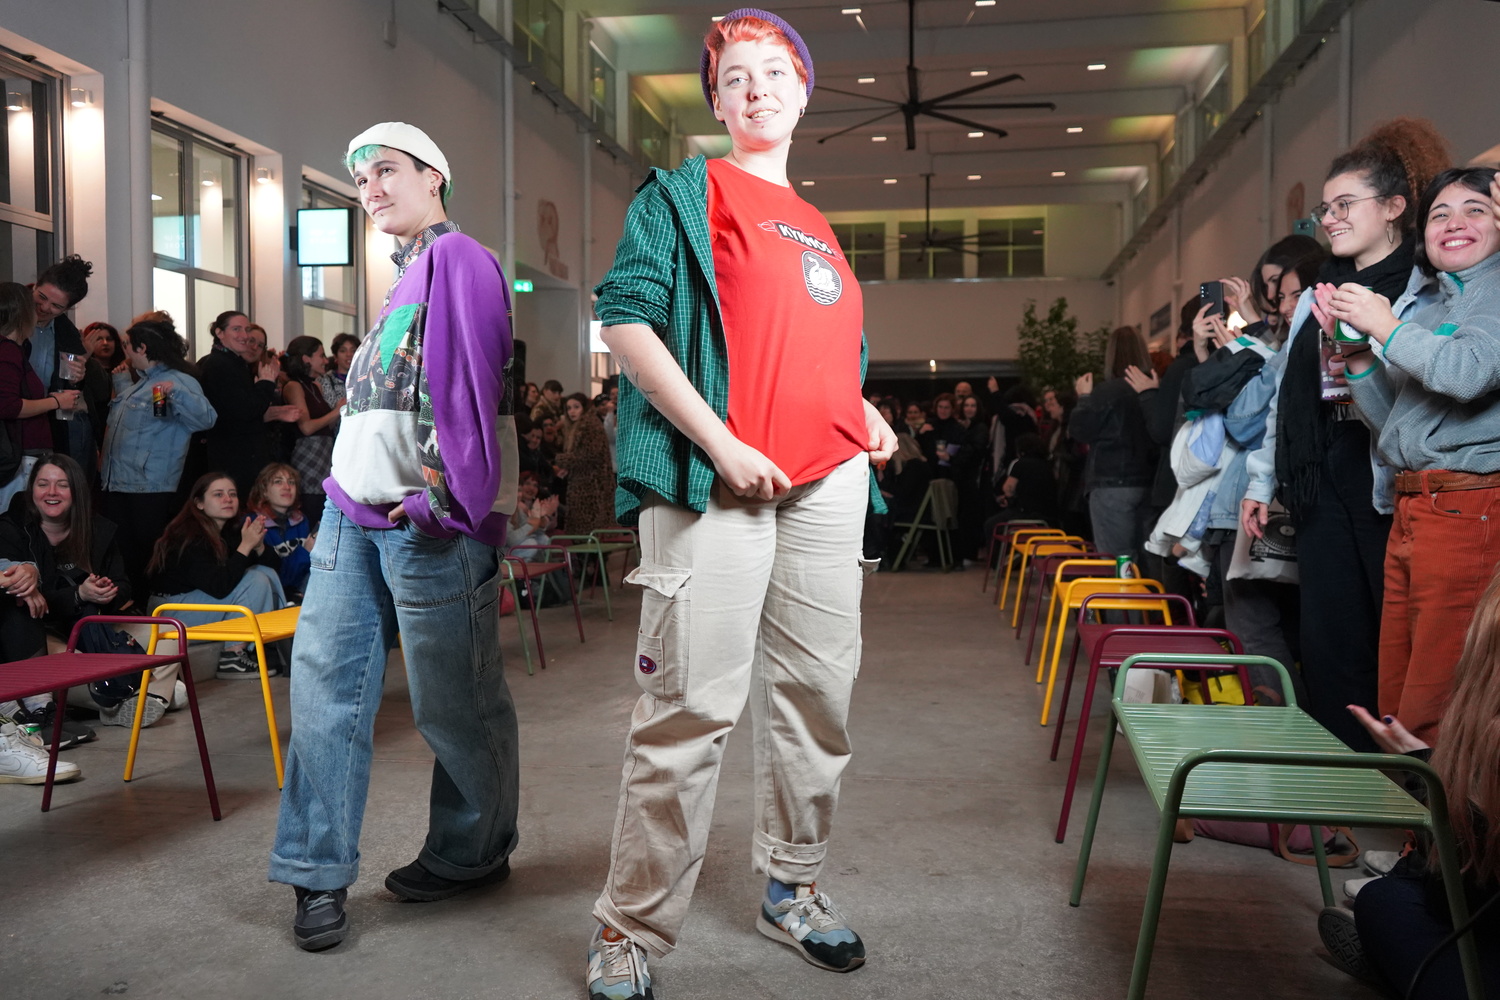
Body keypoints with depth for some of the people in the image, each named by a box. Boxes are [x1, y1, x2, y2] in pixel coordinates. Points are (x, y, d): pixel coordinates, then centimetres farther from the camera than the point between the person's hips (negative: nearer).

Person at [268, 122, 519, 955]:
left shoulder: (457, 259, -6)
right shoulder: (405, 276, 21)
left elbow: (472, 391, -16)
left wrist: (444, 498, -18)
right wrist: (349, 486, 18)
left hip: (427, 520, -9)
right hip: (355, 511, 9)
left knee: (451, 700, 3)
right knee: (326, 676, 4)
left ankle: (470, 854, 23)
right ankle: (319, 873, 12)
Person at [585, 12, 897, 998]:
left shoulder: (818, 226, 24)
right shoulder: (682, 194, 5)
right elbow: (626, 320, -8)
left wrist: (866, 413, 9)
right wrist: (720, 445, -17)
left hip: (829, 479, 7)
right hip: (717, 478, -6)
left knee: (818, 690, 10)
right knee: (694, 705, -8)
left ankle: (794, 885, 28)